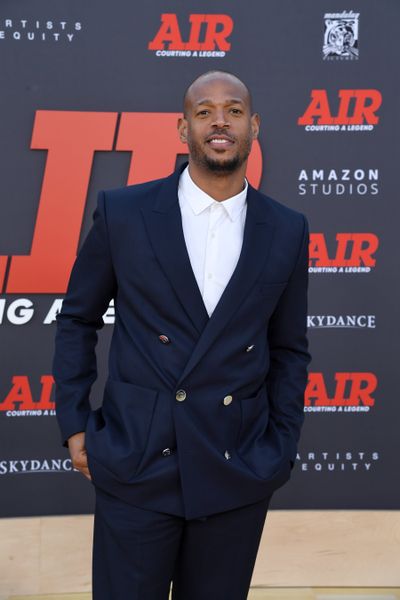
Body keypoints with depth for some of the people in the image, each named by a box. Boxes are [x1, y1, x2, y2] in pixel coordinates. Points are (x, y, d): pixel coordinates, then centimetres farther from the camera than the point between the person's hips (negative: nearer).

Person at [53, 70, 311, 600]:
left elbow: (289, 350, 9)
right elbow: (77, 319, 6)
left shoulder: (287, 232, 1)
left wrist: (280, 451, 4)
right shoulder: (123, 212, -4)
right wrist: (74, 424, 2)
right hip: (134, 467, -1)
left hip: (239, 476, 2)